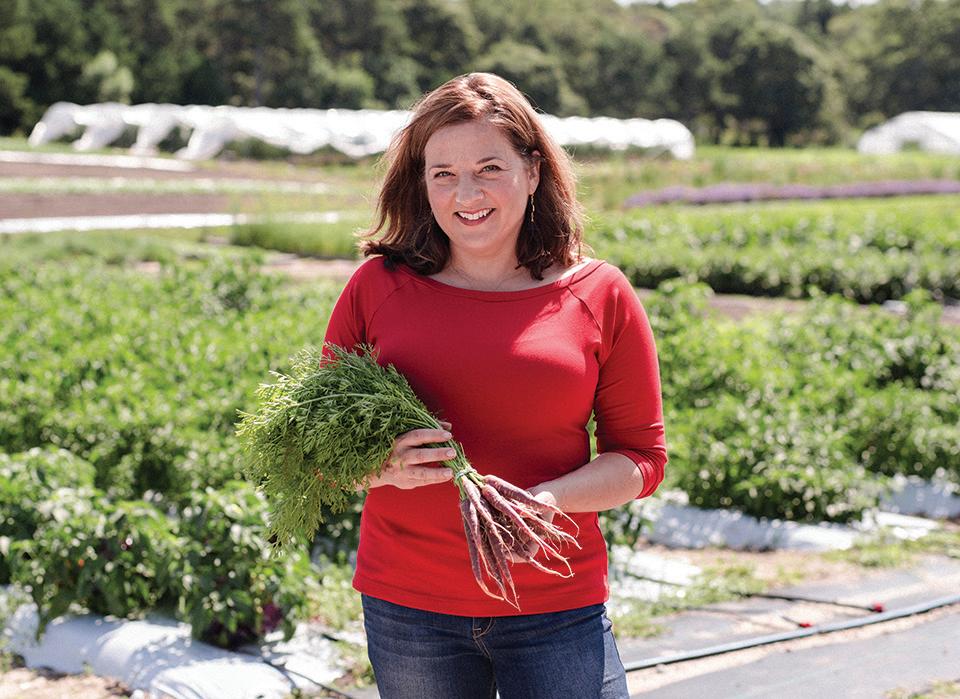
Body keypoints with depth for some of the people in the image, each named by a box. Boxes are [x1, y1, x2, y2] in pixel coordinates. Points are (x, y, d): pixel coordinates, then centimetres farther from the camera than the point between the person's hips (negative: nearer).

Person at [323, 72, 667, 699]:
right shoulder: (377, 287, 1)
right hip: (406, 607, 1)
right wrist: (381, 467, -14)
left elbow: (641, 457, 2)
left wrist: (545, 500, -17)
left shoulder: (599, 296, 0)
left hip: (557, 609, -1)